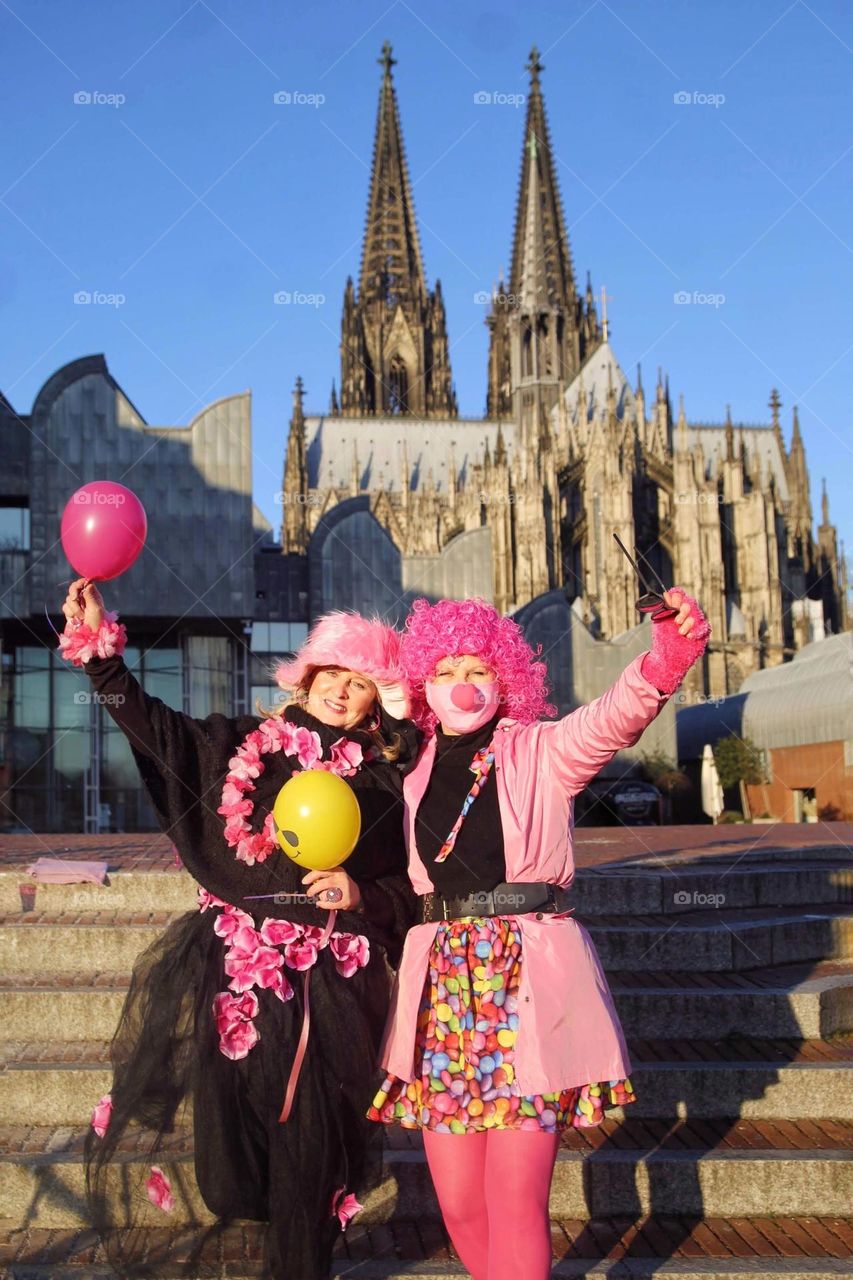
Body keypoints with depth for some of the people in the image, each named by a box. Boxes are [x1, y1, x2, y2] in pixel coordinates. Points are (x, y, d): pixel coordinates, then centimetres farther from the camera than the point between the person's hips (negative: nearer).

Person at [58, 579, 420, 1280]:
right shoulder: (240, 745, 9)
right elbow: (145, 719, 3)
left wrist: (362, 895, -9)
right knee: (227, 1122, 2)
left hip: (331, 983, -1)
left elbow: (411, 887, 9)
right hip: (232, 970, 1)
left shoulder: (385, 781, 7)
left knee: (311, 1143, 3)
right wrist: (98, 641, -6)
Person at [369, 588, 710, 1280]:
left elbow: (610, 720, -21)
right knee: (459, 1204, 8)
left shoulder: (541, 754, 0)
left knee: (514, 1204, -5)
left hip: (528, 979, -3)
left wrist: (664, 662, -40)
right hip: (443, 981, 4)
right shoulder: (415, 770, 10)